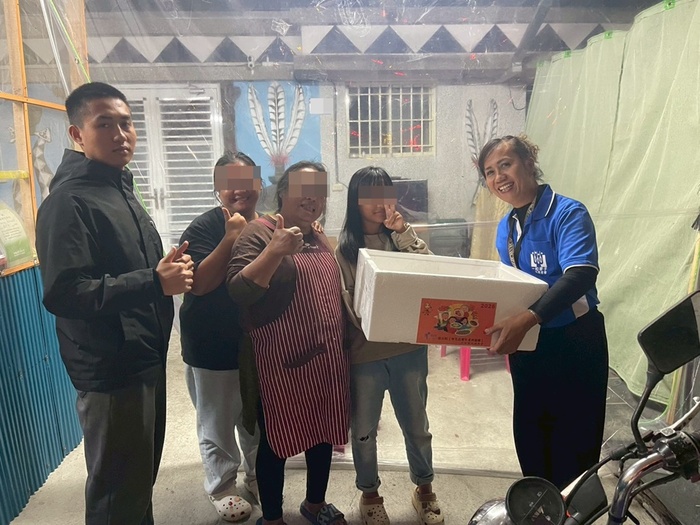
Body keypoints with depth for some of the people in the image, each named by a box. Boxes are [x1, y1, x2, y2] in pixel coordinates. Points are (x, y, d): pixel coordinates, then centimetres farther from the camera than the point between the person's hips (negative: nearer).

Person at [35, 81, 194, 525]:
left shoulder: (121, 190, 15)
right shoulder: (69, 201, -16)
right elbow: (64, 293, -26)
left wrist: (170, 270, 5)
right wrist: (155, 283, -26)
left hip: (145, 359, 9)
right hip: (111, 370, -9)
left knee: (142, 479, 23)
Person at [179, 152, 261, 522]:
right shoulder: (204, 228, -13)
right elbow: (199, 283, -23)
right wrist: (231, 237, -29)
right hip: (213, 348, -4)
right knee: (218, 424, 12)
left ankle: (258, 475, 45)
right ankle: (221, 487, 36)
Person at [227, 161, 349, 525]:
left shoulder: (320, 238, 12)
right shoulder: (259, 232, -11)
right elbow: (238, 292, -22)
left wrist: (342, 345, 13)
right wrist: (275, 251, -34)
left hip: (326, 358, 7)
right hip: (283, 362, -7)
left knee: (323, 432, 19)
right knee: (276, 440, 8)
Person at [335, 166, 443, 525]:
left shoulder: (401, 236, 4)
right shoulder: (344, 247, -4)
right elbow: (344, 302, -6)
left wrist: (403, 231, -17)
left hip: (409, 349, 2)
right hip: (364, 353, -2)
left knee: (417, 425, 17)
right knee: (364, 430, 15)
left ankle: (424, 488, 41)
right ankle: (370, 494, 38)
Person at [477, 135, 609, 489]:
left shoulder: (568, 214, -16)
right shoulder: (505, 228, 6)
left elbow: (580, 276, -32)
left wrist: (525, 319, -43)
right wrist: (508, 332, -1)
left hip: (574, 342, -7)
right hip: (527, 343, 7)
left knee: (573, 442, 8)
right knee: (529, 433, 18)